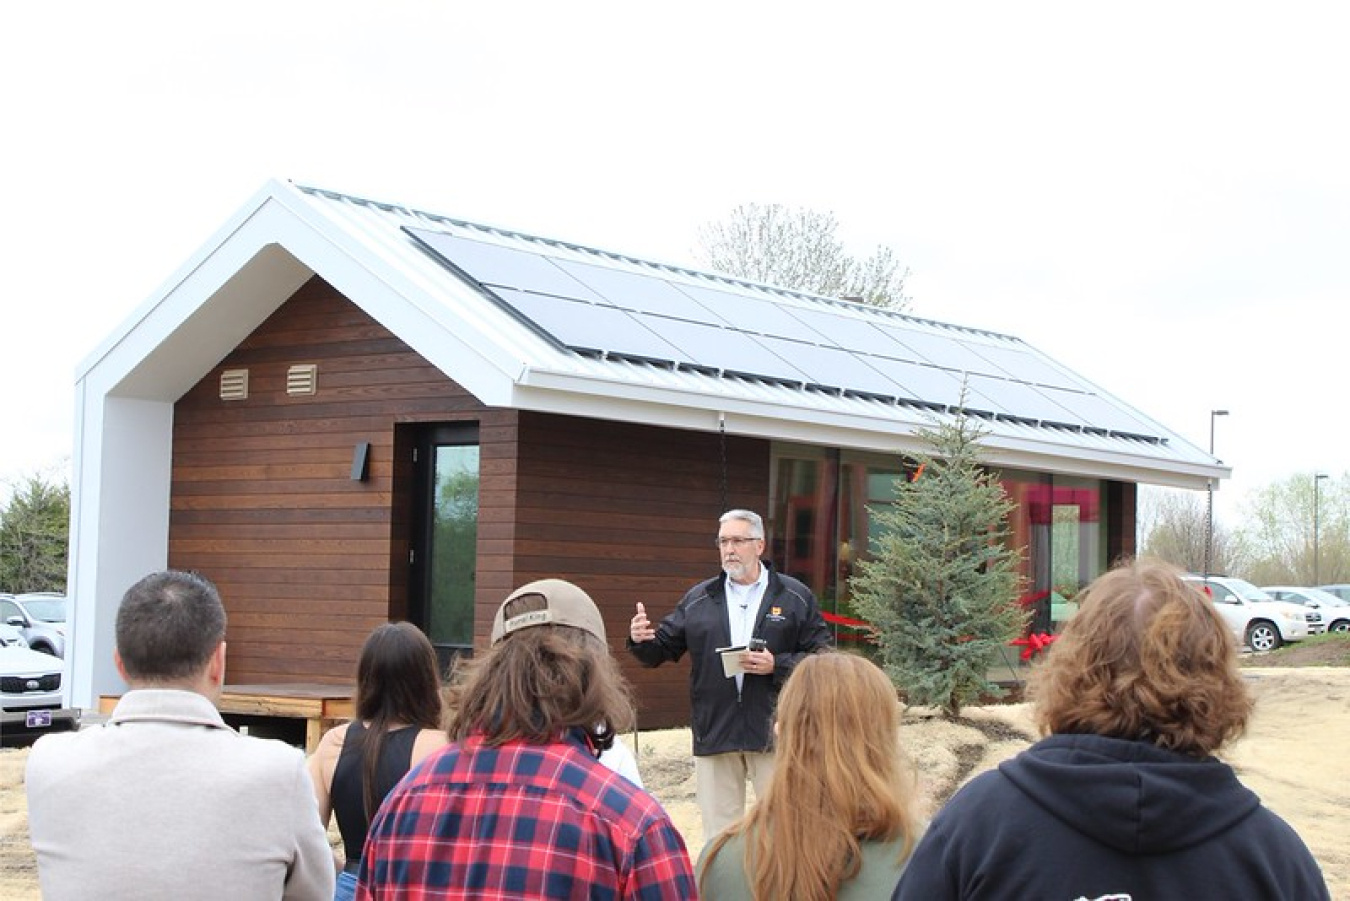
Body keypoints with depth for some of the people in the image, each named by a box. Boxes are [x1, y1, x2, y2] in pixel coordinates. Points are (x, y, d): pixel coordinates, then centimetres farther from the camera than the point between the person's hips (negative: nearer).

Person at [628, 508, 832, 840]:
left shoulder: (796, 597, 2)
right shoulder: (698, 599, 10)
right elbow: (664, 647, 8)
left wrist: (777, 665, -16)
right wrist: (641, 641, -13)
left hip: (773, 732, -2)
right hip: (714, 734, 2)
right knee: (719, 835, 8)